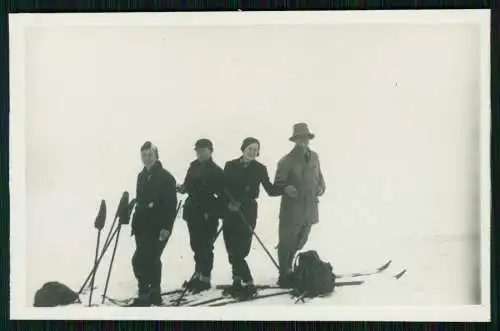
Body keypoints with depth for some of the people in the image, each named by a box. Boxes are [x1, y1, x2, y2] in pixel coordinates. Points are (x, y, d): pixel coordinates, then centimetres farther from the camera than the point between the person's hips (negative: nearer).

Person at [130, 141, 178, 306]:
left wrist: (167, 227, -20)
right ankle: (154, 293, 22)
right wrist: (136, 222, 16)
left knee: (140, 261, -12)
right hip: (142, 226, 7)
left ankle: (145, 295, -4)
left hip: (158, 227, -7)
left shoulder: (166, 177, -10)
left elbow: (171, 204, -15)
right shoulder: (142, 176, 13)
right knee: (151, 260, 12)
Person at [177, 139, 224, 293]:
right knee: (196, 245, 15)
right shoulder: (194, 166, 8)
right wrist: (182, 188, -6)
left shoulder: (216, 171, -11)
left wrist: (213, 212, -21)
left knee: (205, 246, -1)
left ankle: (205, 278, 10)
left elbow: (222, 195, -14)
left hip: (208, 216, -7)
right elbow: (188, 185, 16)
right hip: (193, 212, 7)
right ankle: (198, 274, 29)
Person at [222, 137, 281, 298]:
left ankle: (248, 284, 0)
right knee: (232, 250, 5)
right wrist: (229, 202, -15)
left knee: (239, 251, -10)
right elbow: (223, 188, 2)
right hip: (230, 212, 3)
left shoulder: (260, 169, 2)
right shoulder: (230, 166, 5)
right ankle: (237, 282, 18)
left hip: (248, 211, -3)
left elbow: (270, 190, -1)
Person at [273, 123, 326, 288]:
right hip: (292, 211, -6)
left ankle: (287, 268, 37)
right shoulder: (287, 161, -10)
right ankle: (284, 275, 13)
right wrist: (287, 188, -27)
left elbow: (319, 176, 21)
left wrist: (321, 187, 2)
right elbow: (278, 184, -7)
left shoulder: (314, 157, 8)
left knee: (300, 242, 18)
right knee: (287, 242, 0)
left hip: (310, 210, 6)